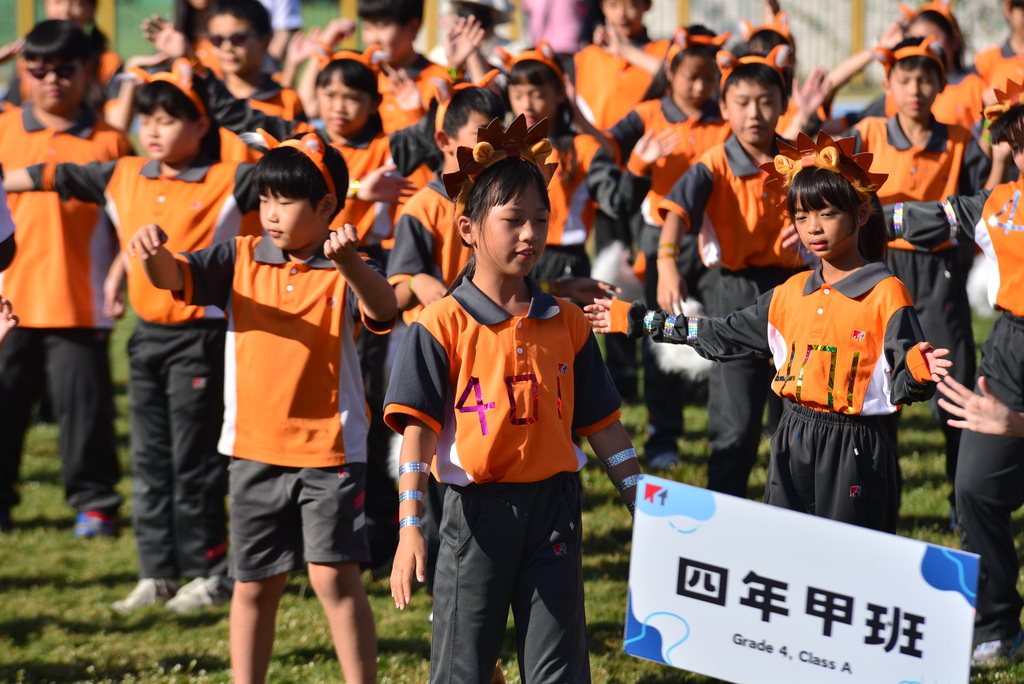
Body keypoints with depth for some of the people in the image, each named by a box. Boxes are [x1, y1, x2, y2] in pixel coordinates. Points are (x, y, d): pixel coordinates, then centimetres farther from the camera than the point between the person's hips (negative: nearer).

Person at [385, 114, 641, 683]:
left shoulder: (566, 322, 8)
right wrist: (409, 527, -20)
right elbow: (416, 426, -11)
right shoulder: (442, 325, -6)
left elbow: (601, 423, 13)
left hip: (553, 506, 4)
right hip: (478, 508, -3)